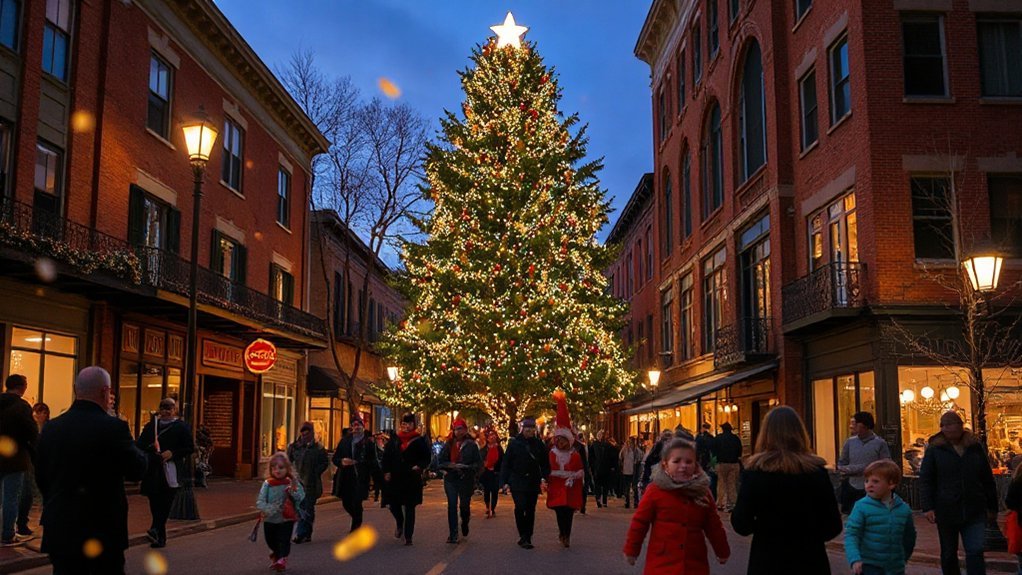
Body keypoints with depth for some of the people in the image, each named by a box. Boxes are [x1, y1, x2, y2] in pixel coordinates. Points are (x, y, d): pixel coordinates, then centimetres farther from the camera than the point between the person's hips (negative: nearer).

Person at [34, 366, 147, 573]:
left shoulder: (51, 427, 1)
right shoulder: (113, 427, -16)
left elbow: (41, 478, 10)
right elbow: (137, 470, -9)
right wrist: (133, 446, 9)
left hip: (59, 529, 5)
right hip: (103, 529, -4)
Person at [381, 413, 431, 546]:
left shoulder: (419, 440, -2)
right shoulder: (394, 440, 5)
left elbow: (427, 457, 0)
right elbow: (386, 456, 8)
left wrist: (419, 466, -17)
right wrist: (386, 472, 0)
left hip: (412, 479, -3)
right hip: (395, 478, 3)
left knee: (409, 508, 1)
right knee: (393, 504, 6)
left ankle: (408, 536, 7)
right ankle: (400, 525, 35)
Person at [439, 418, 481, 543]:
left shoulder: (471, 445, 0)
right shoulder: (448, 445, 5)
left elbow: (478, 462, -3)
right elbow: (441, 461, 4)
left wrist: (467, 467, -19)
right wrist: (450, 465, -15)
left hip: (466, 480, -1)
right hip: (451, 479, 1)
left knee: (464, 505, 7)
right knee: (452, 505, -5)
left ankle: (465, 524, 40)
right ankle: (453, 534, -1)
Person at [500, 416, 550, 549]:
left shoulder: (539, 444, 6)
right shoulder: (514, 443, 0)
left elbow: (545, 463, 10)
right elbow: (506, 463, 1)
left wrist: (545, 477, -5)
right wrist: (504, 481, -5)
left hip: (533, 483, 3)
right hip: (517, 482, -3)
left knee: (530, 510, 6)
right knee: (520, 507, -16)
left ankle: (527, 538, 16)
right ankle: (523, 537, -5)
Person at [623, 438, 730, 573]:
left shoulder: (703, 493, 3)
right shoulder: (655, 491, -7)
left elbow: (713, 526, 12)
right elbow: (640, 522, -2)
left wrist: (722, 552, 19)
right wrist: (631, 550, 3)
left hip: (695, 564, 3)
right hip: (662, 563, -3)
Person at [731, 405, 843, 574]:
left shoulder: (755, 471, -10)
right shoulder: (816, 470, -6)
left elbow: (741, 525, -10)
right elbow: (833, 526, -2)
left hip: (767, 560, -1)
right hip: (810, 560, 1)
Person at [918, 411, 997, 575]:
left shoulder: (976, 447, 7)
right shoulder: (934, 449, 0)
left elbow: (987, 479, 13)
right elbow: (925, 480, -2)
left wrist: (992, 507, 13)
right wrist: (928, 507, -11)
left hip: (975, 512, 1)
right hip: (946, 511, -1)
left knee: (975, 552, -7)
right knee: (949, 554, 10)